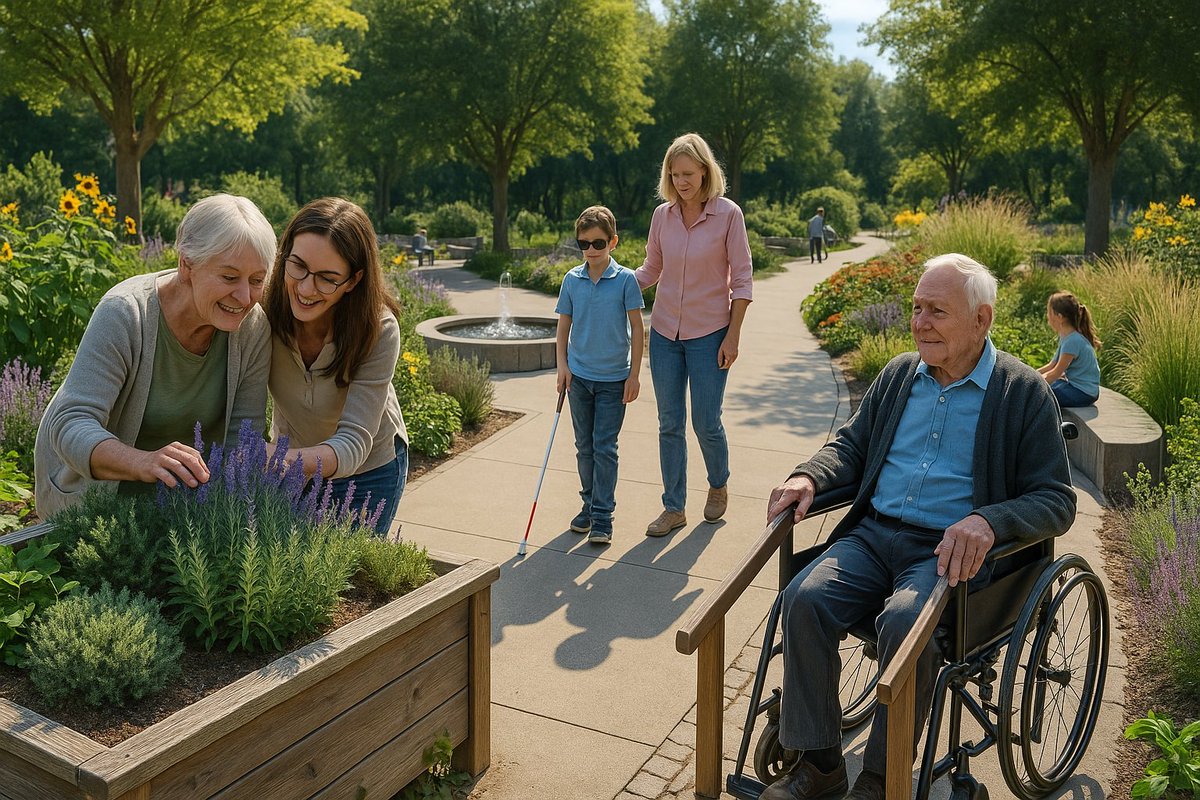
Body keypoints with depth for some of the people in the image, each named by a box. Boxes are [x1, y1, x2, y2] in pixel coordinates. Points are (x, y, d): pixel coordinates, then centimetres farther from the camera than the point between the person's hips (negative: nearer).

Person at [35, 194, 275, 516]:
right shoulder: (124, 315, -26)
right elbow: (70, 426, -32)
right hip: (87, 482, -2)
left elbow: (244, 435, -11)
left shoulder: (253, 327, -16)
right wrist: (143, 462, -51)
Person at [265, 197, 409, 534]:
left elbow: (354, 443, -35)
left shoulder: (379, 332, -30)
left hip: (369, 471, -2)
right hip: (292, 470, 2)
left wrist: (289, 460, -55)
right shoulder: (263, 312, -25)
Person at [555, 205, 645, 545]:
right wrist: (562, 364, -1)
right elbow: (564, 325, 8)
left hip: (613, 377, -3)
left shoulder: (625, 279, -8)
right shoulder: (572, 279, 1)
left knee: (605, 447, -2)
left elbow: (637, 328, -5)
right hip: (579, 375, 4)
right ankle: (589, 505, 27)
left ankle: (602, 516, 6)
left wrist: (634, 374, -7)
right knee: (584, 446, 12)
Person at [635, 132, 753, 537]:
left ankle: (718, 485, 32)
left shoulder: (728, 214, -9)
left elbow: (741, 279, -6)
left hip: (709, 333, -4)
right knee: (669, 423, 7)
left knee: (706, 422, 2)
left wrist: (732, 336, -10)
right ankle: (674, 507, 19)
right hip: (665, 331, 4)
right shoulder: (662, 215, 2)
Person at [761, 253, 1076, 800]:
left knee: (905, 622, -33)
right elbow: (851, 445, 22)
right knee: (805, 597, -22)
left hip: (952, 551, -4)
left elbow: (1056, 501, -5)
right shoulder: (898, 374, 13)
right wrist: (808, 477, 0)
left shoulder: (1025, 394, -1)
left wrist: (987, 521, -25)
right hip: (874, 534, 5)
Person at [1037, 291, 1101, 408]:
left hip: (1083, 393, -10)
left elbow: (1056, 373, -19)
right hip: (1073, 383, 10)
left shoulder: (1072, 341, -23)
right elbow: (1052, 365, 12)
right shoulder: (1066, 337, 7)